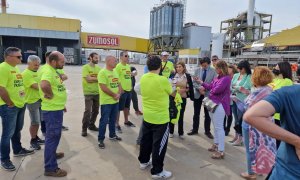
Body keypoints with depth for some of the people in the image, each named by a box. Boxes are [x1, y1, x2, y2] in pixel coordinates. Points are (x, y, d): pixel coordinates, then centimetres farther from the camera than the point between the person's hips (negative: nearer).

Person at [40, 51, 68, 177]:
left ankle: (51, 153, 47)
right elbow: (44, 85, -44)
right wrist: (51, 95, -26)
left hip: (57, 109, 10)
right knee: (52, 137, -1)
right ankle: (50, 168, 11)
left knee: (54, 136, 26)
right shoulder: (48, 72, -22)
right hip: (52, 110, -10)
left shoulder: (53, 71, 11)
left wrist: (61, 102, 20)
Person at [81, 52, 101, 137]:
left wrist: (92, 78, -12)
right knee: (87, 111, -7)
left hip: (97, 92, 6)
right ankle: (84, 129, 5)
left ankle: (91, 125, 30)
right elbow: (88, 79, -17)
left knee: (95, 110, 13)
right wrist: (97, 78, -8)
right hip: (88, 93, -6)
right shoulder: (85, 67, -7)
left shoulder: (98, 68, 10)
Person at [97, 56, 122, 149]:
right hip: (106, 102, -7)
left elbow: (119, 84, 12)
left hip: (115, 101, 8)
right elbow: (103, 88, -22)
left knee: (113, 120, 19)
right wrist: (114, 95, -14)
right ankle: (100, 139, 12)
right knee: (104, 121, 0)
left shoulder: (115, 72, 10)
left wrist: (119, 94, -7)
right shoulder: (102, 72, -16)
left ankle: (112, 135, 34)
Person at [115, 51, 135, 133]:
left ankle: (126, 121, 34)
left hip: (129, 90, 8)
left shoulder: (128, 66, 12)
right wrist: (120, 89, -20)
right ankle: (117, 124, 10)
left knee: (127, 107, 19)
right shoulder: (118, 66, -13)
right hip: (122, 91, -8)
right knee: (119, 108, 0)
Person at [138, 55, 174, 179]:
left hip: (147, 116, 7)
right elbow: (170, 92, -3)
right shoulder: (163, 80, -21)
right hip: (160, 118, -6)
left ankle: (143, 161, 39)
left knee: (146, 140, 22)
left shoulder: (143, 78, -3)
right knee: (159, 144, 6)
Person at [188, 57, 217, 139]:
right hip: (197, 94, 2)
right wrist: (199, 88, -18)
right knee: (196, 113, 12)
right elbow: (194, 82, 0)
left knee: (207, 114, 9)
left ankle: (207, 131, 23)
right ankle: (195, 130, 25)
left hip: (208, 95, -2)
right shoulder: (197, 70, 2)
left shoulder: (213, 71, -6)